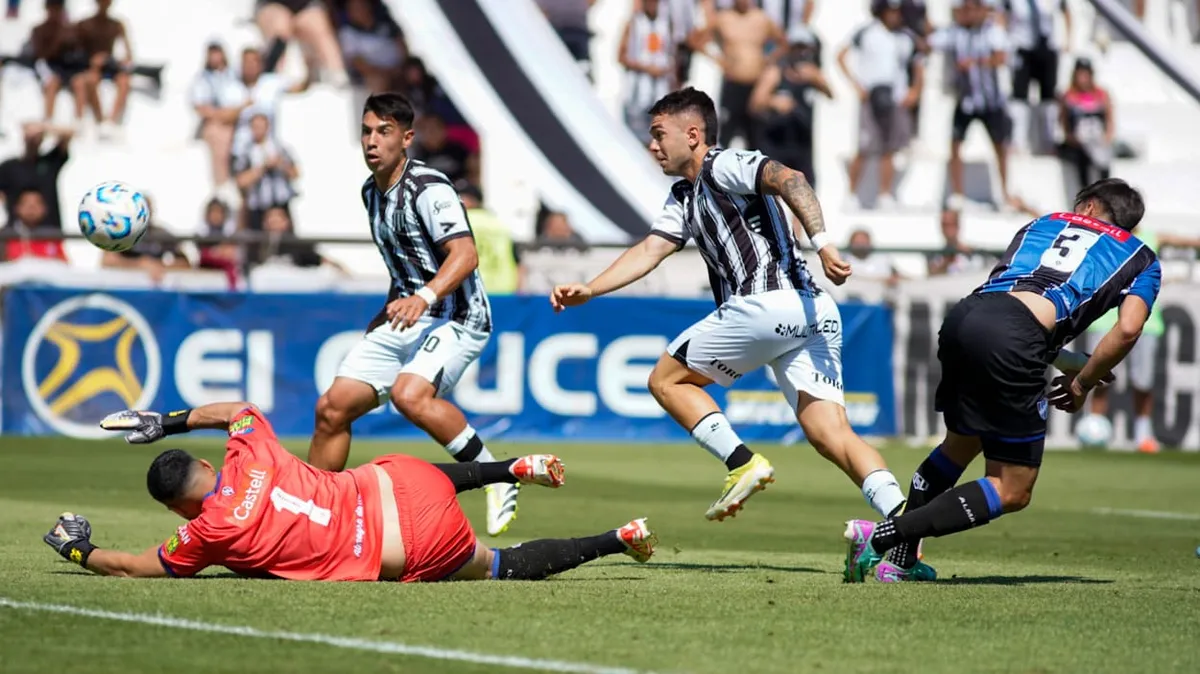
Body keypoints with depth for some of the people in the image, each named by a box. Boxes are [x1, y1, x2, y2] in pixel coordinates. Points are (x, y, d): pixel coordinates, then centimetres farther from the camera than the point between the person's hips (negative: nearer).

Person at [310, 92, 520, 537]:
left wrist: (424, 297, -44)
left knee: (410, 394, -34)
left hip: (455, 318, -9)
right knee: (332, 408, -1)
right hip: (403, 320, 9)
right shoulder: (371, 192, 12)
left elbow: (465, 254, -30)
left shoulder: (429, 189, -16)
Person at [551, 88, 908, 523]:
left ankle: (743, 464, -8)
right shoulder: (684, 198, 29)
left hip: (768, 303, -9)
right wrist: (588, 290, 14)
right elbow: (649, 252, 25)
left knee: (666, 380, 7)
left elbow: (789, 179, -15)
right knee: (831, 434, -3)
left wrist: (821, 243, -28)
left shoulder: (725, 166, 1)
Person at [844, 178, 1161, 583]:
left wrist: (1072, 363, 33)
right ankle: (881, 535, -12)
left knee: (961, 444, 32)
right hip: (1014, 340, -6)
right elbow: (1127, 329, 5)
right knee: (1012, 492, 3)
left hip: (963, 316, 6)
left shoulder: (1044, 224, 34)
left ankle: (899, 560, 27)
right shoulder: (1141, 258, 23)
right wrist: (1082, 383, 19)